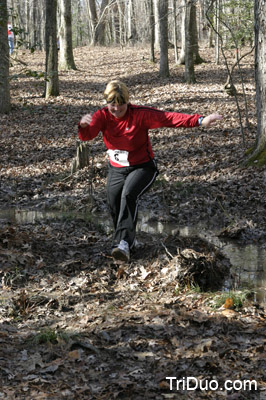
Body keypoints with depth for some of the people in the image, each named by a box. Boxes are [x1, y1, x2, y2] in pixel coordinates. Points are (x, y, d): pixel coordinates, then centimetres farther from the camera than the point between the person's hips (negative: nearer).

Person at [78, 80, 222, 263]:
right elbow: (87, 135, -26)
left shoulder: (140, 114, -17)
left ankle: (123, 243, -33)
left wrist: (200, 121, -35)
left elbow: (168, 118, -24)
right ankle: (127, 239, 30)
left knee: (129, 194, -30)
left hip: (142, 167, -4)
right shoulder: (102, 116, -9)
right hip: (116, 170, 4)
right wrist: (84, 126, -52)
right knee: (114, 203, -1)